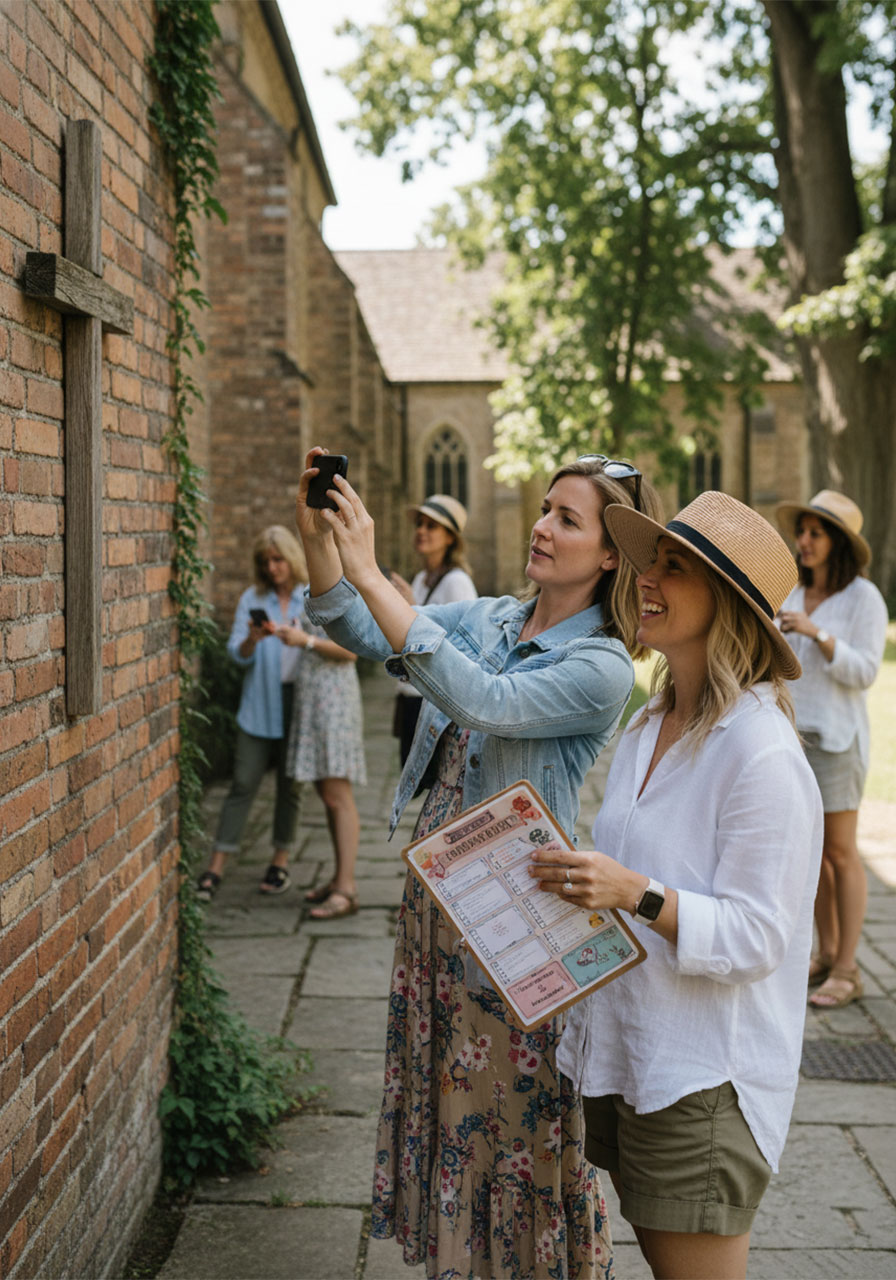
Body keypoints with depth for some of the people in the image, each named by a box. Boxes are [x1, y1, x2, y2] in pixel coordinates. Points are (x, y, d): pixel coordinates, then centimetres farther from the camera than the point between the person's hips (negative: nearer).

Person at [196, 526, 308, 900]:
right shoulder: (252, 599, 5)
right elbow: (238, 654, -2)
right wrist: (253, 638, -22)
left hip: (299, 702, 0)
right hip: (259, 705, 0)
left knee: (289, 785, 8)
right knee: (243, 783, -2)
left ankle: (281, 860, 23)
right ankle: (216, 867, 0)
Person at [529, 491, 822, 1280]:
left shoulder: (762, 754, -19)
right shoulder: (649, 729, 7)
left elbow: (754, 937, -21)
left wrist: (636, 894, -33)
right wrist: (576, 878, 5)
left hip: (704, 1076, -8)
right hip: (624, 1051, 8)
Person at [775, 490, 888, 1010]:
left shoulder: (864, 598, -8)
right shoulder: (796, 595, 10)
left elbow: (864, 671, -14)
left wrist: (817, 633, -24)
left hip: (835, 737, -6)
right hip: (792, 732, 6)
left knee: (841, 853, -1)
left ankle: (847, 970, 5)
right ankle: (826, 954, 21)